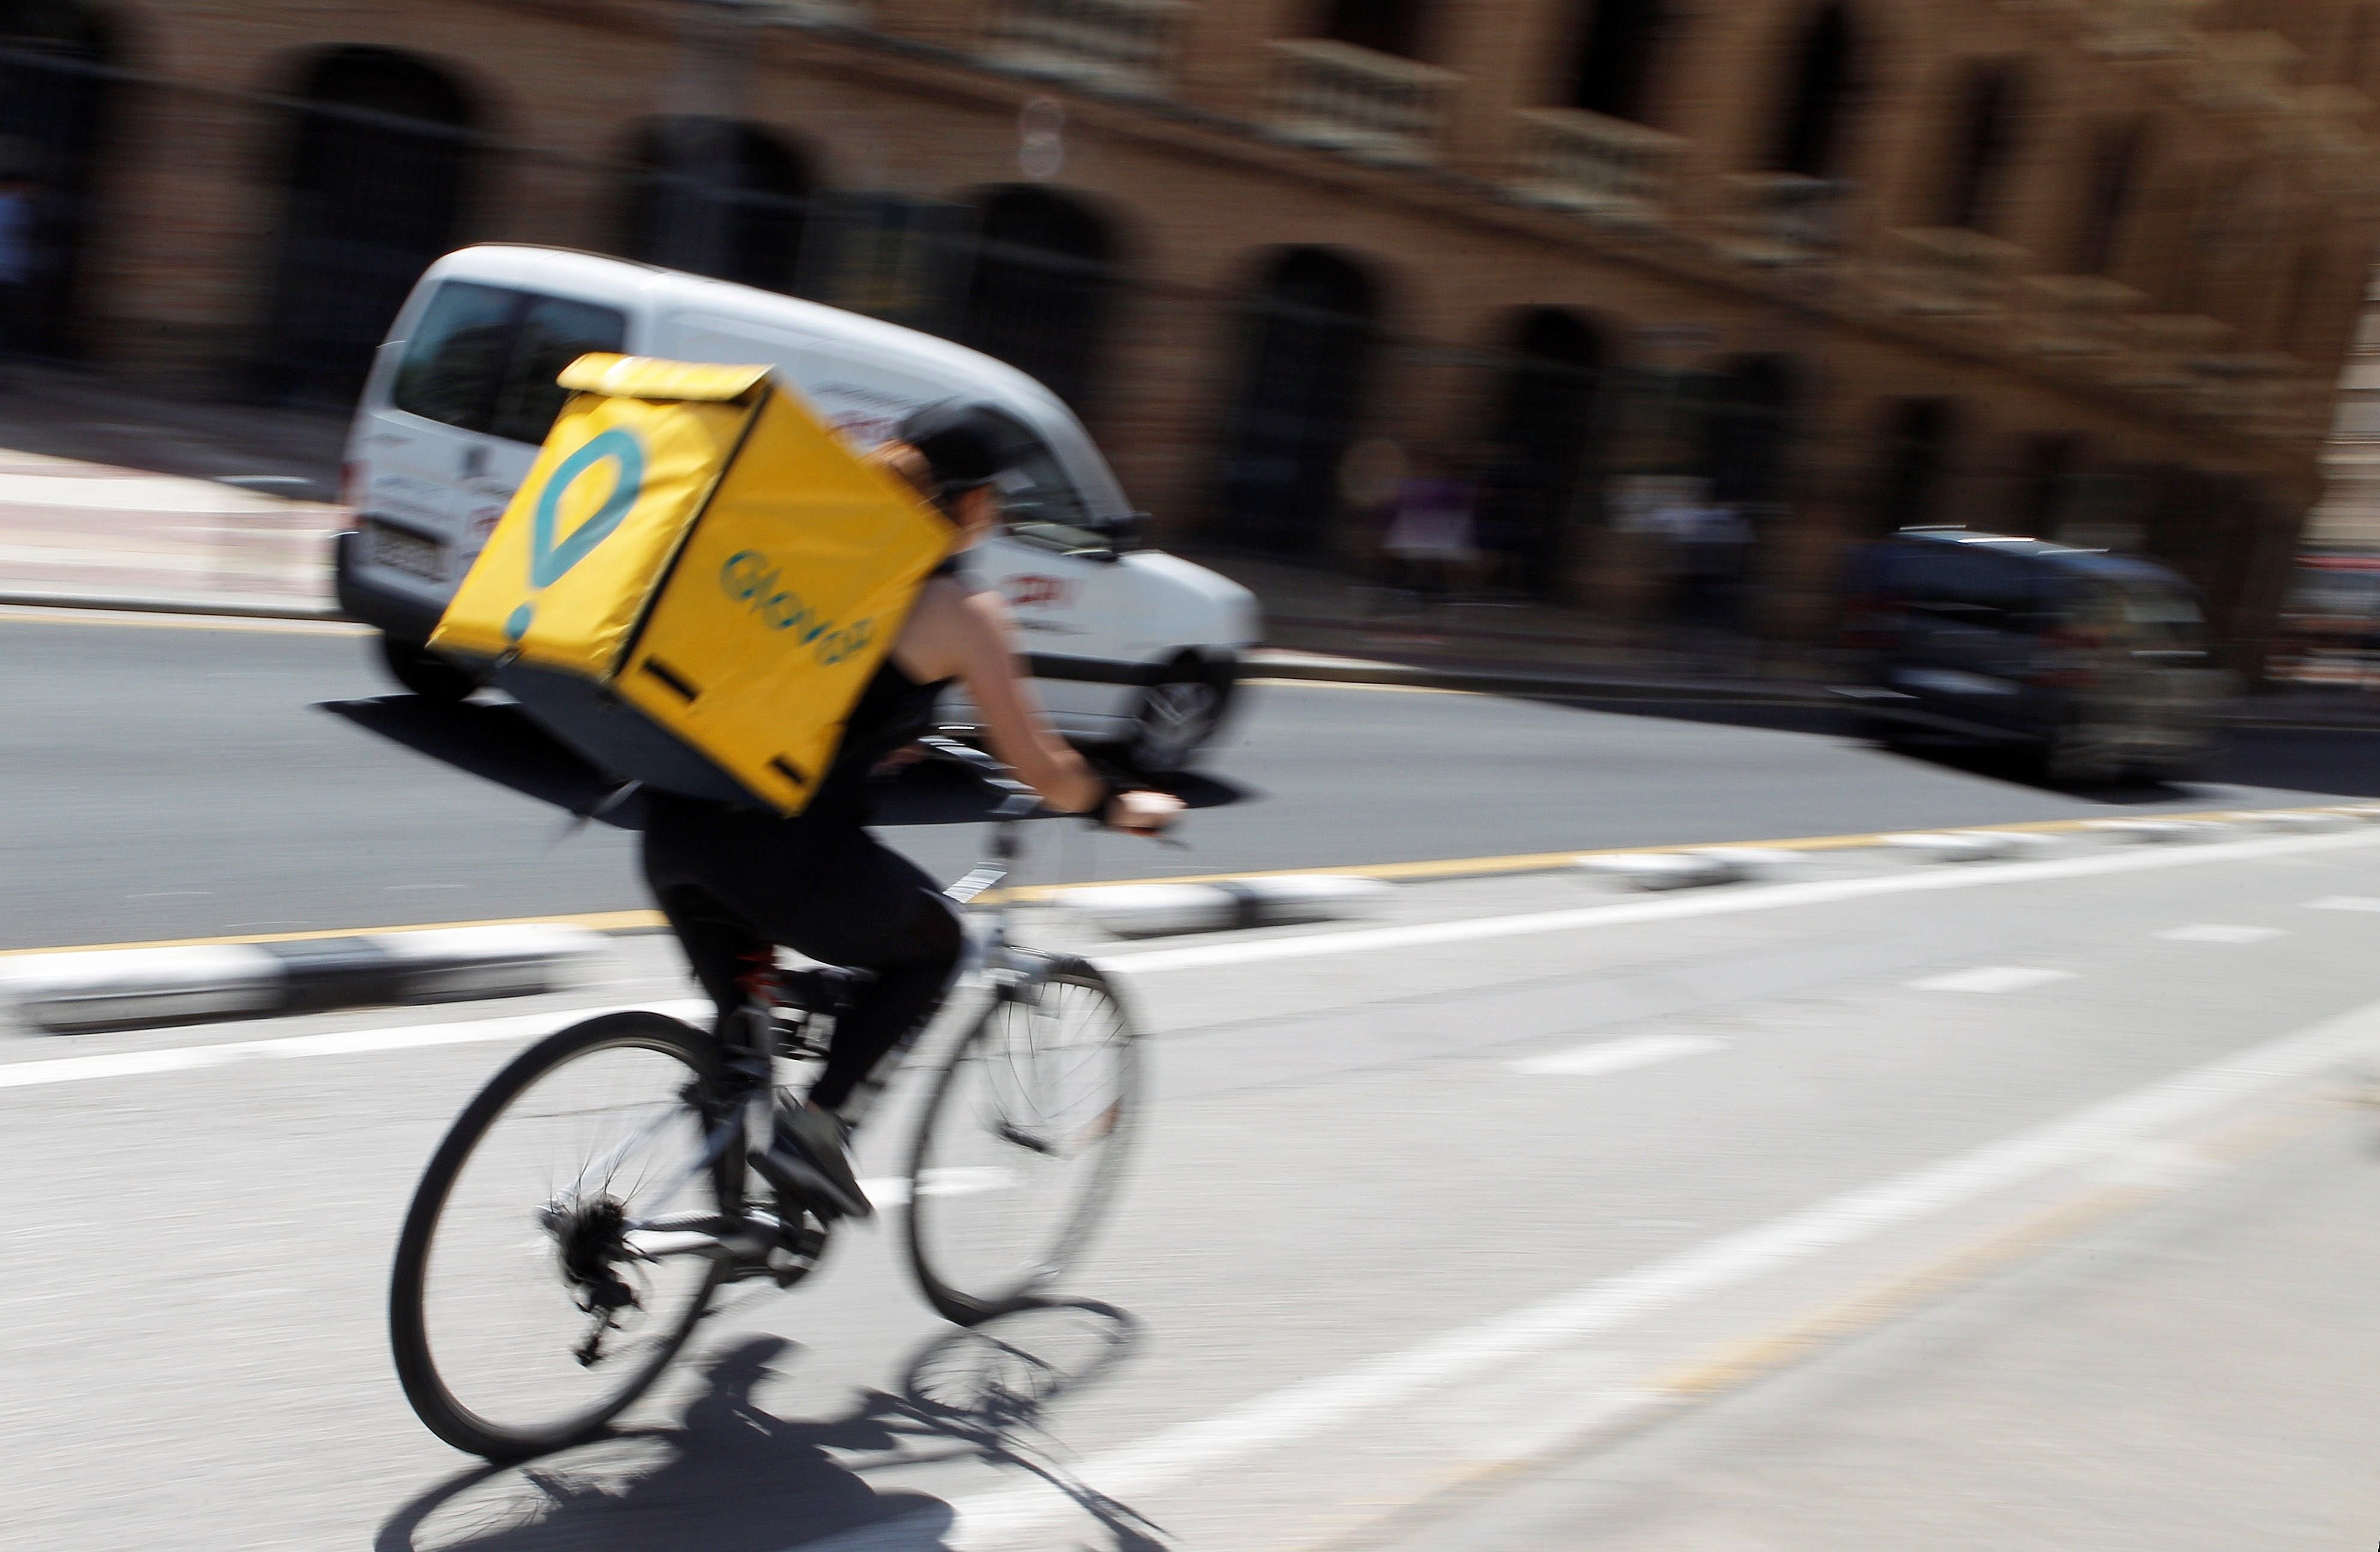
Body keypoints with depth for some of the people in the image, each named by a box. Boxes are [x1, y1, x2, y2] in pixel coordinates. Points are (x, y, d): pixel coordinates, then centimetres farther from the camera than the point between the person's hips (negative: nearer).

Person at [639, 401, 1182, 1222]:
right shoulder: (964, 612, 0)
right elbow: (1042, 770, 3)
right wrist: (1119, 807, 22)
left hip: (676, 825, 6)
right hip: (785, 850, -6)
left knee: (740, 1024, 28)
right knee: (935, 942, 23)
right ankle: (815, 1122, 9)